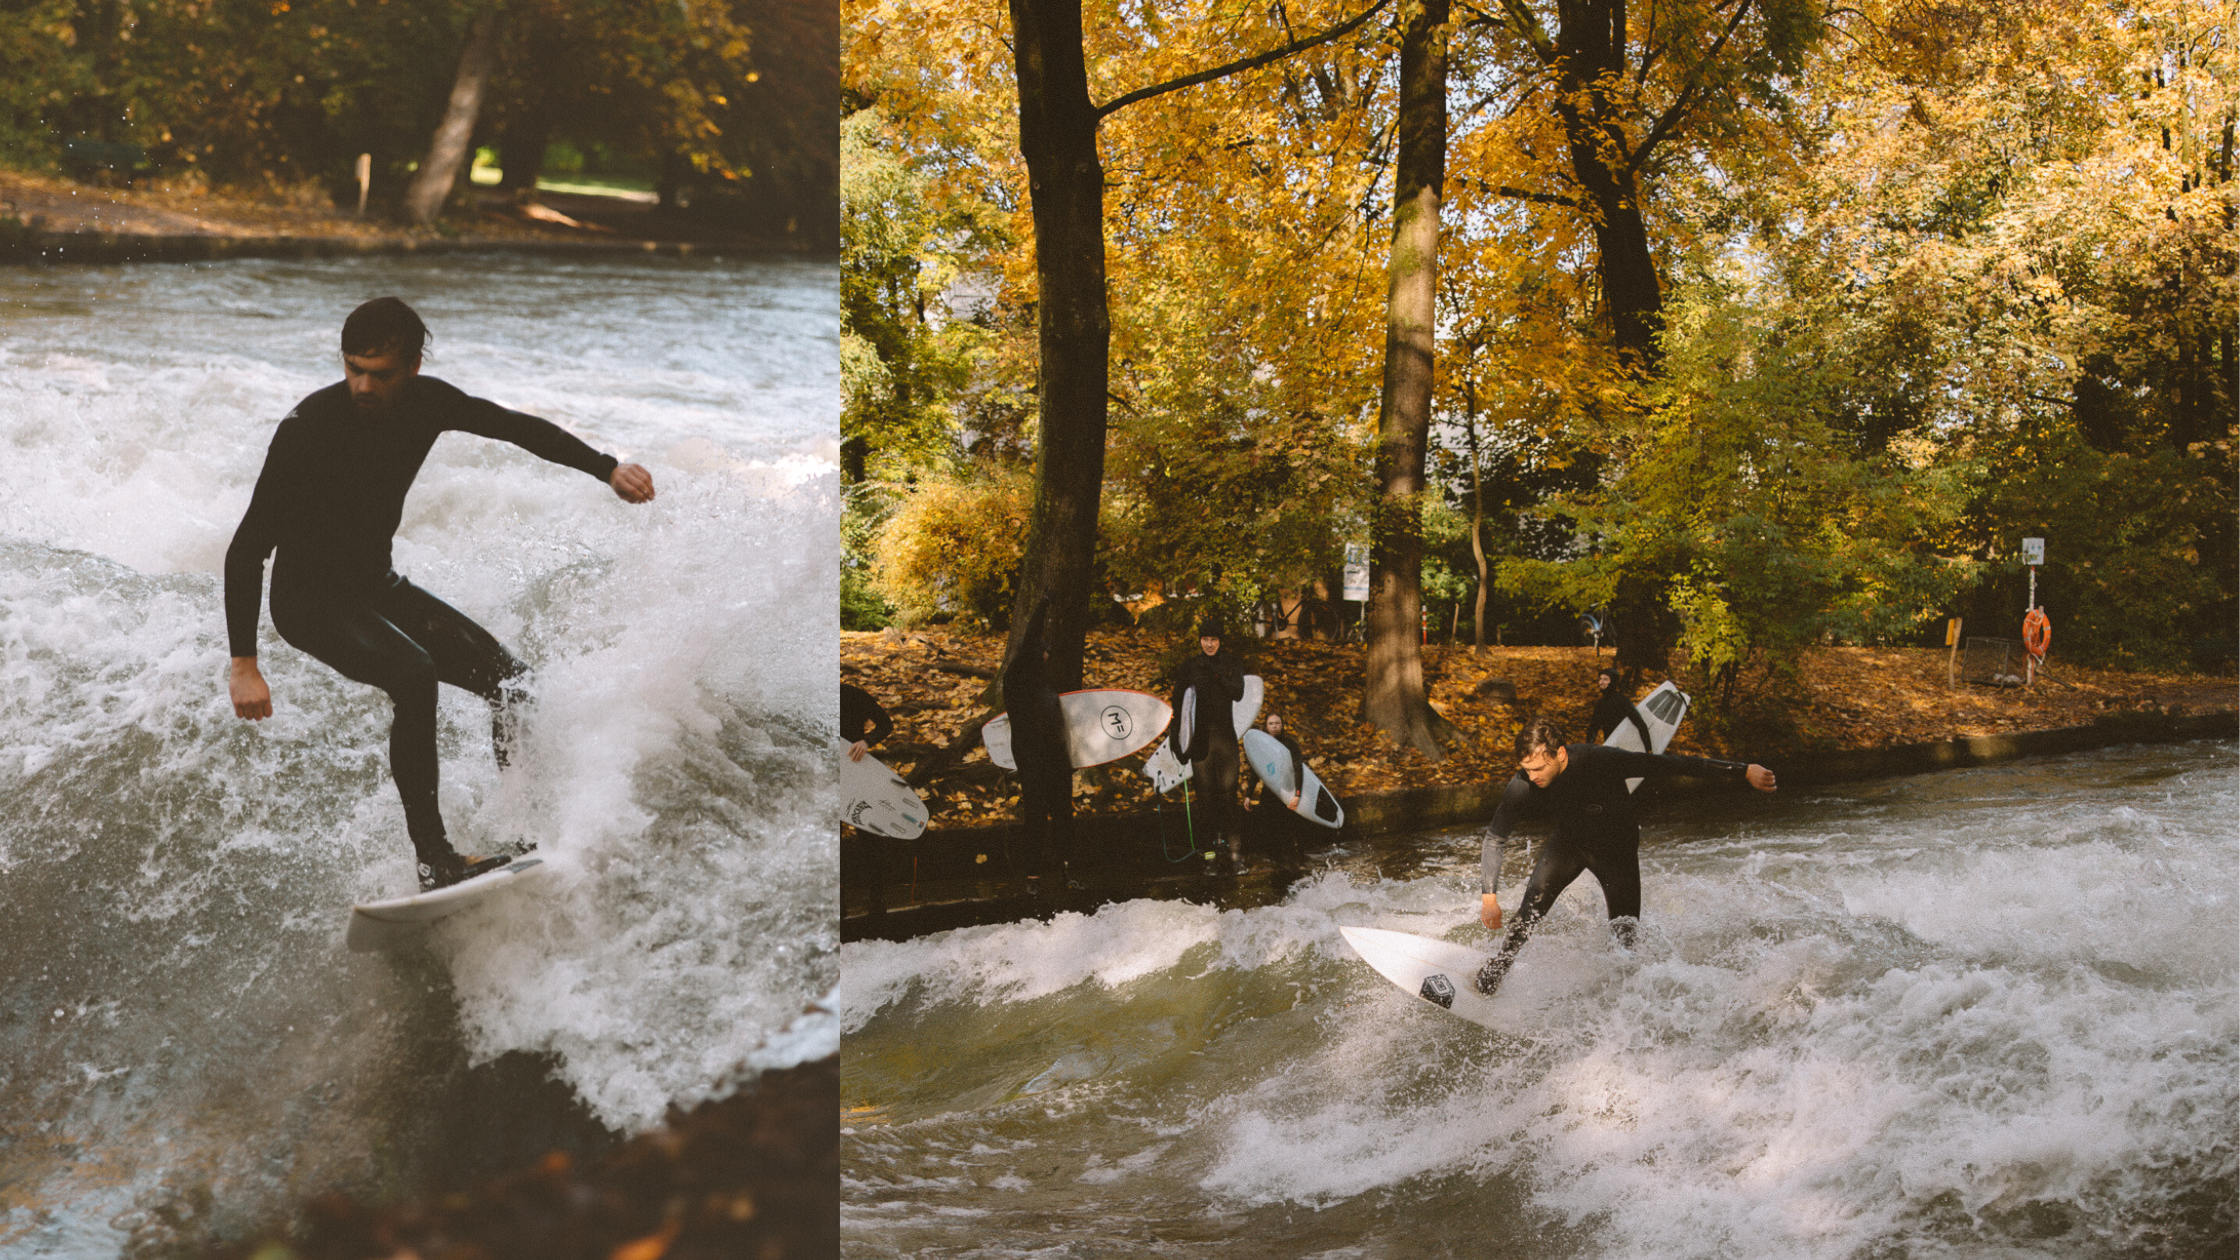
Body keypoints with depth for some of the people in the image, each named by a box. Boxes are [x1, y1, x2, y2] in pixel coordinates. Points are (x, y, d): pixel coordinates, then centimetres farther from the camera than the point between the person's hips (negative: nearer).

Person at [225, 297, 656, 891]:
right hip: (308, 598, -7)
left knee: (507, 679, -4)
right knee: (414, 676, -32)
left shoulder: (426, 402, -10)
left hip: (375, 584, 7)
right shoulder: (308, 428, -26)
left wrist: (609, 469, 1)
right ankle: (435, 860, -30)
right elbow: (248, 548, -23)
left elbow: (519, 428, 7)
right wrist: (243, 664, -27)